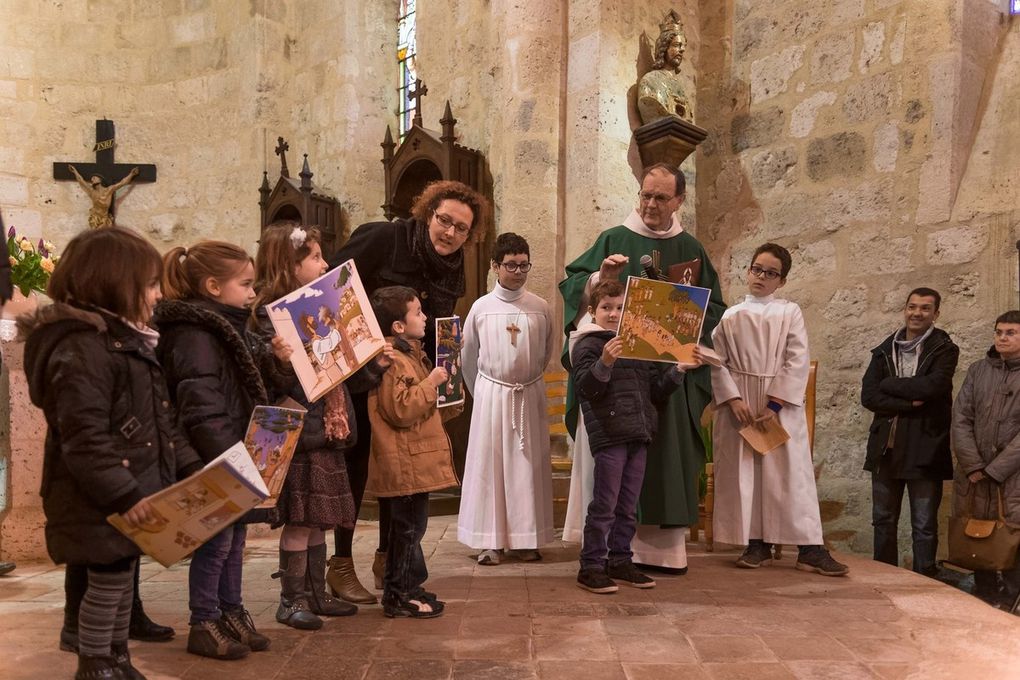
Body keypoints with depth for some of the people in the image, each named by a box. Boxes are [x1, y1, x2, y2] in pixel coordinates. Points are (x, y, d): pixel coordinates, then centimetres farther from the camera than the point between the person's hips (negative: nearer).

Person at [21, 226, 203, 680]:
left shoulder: (130, 341, 13)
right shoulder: (80, 350, -20)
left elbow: (159, 422, 17)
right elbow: (84, 440, -26)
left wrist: (191, 468, 11)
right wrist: (124, 496, -27)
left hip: (132, 491, 10)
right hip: (102, 504, -10)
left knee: (122, 580, 19)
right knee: (107, 583, 3)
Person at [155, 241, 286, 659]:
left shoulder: (225, 327, 12)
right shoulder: (194, 337, -20)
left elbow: (243, 384, 22)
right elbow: (202, 411, -25)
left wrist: (271, 358, 3)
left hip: (235, 458, 10)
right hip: (214, 465, -10)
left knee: (234, 536, 17)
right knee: (215, 542, 2)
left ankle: (231, 614, 30)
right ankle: (204, 626, 17)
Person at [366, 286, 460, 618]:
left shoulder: (410, 354, 17)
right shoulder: (391, 362, -17)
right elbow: (402, 409, -25)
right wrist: (431, 383, -22)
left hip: (416, 461, 11)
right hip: (405, 463, -11)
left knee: (409, 527, 17)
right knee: (408, 528, -3)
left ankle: (408, 587, 28)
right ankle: (398, 596, 7)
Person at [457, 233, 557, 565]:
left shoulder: (541, 308, -1)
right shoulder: (481, 307, -2)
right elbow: (467, 357, 9)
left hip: (530, 395, 1)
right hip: (491, 394, -1)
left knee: (528, 464, 5)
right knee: (489, 463, 2)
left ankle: (526, 539, 16)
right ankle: (490, 541, 10)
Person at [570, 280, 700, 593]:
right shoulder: (588, 344, -2)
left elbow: (656, 390, 20)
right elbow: (586, 387, -15)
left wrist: (679, 369, 7)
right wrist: (604, 362, -30)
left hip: (639, 435, 6)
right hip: (608, 435, -6)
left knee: (628, 507, 13)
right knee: (604, 505, -2)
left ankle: (620, 561, 24)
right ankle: (591, 567, 7)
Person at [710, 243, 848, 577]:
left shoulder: (789, 312, 5)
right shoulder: (730, 315, 9)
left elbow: (797, 362, -3)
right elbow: (718, 362, 3)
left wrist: (775, 404, -11)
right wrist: (733, 399, -11)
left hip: (781, 404, -1)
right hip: (739, 403, 2)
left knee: (791, 472, -3)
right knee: (744, 472, 2)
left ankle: (810, 548, 0)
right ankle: (757, 544, 10)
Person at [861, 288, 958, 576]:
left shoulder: (944, 350, -1)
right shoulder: (885, 350, 8)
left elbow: (932, 386, -20)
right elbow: (868, 396, -3)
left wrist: (889, 384, -8)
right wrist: (909, 404, -14)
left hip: (925, 451, -4)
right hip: (887, 447, 4)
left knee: (924, 527, 3)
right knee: (883, 522, 13)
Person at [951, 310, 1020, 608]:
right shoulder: (978, 370, 8)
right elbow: (960, 419, 3)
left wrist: (993, 471, -11)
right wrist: (973, 467, -6)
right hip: (973, 476, 3)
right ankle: (983, 599, 22)